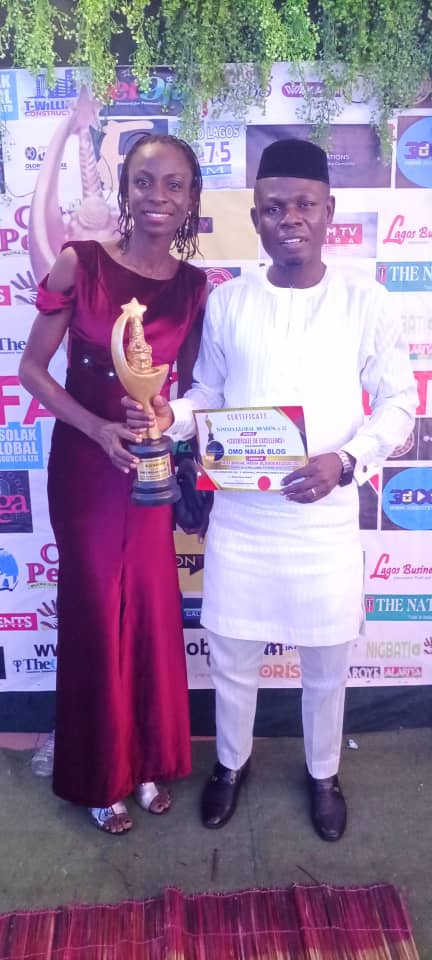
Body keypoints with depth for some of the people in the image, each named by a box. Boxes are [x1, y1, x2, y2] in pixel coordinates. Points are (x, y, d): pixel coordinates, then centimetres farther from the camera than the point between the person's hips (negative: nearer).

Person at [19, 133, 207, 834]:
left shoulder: (194, 284, 0)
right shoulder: (80, 264, -9)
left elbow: (189, 385, 8)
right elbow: (33, 369, -6)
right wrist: (98, 428, -19)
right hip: (84, 464, -2)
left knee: (154, 612, 11)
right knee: (95, 615, 9)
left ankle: (149, 762, 36)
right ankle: (100, 776, 32)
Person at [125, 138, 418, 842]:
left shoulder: (364, 302, -5)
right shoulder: (227, 301, 0)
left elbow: (398, 402, -2)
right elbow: (209, 393, 9)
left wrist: (346, 460, -18)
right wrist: (169, 417, -12)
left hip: (324, 517, -1)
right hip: (240, 514, 2)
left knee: (326, 662, 15)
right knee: (232, 653, 16)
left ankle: (323, 774, 43)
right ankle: (232, 762, 44)